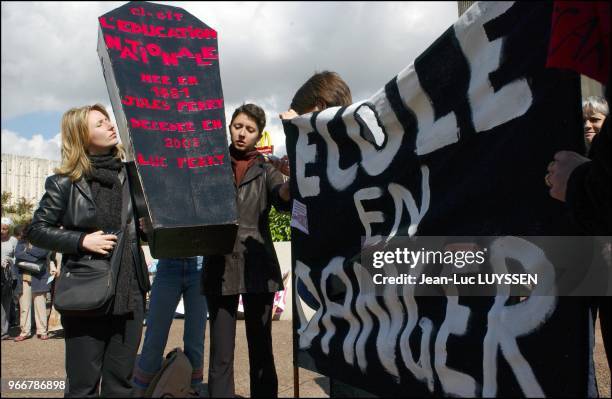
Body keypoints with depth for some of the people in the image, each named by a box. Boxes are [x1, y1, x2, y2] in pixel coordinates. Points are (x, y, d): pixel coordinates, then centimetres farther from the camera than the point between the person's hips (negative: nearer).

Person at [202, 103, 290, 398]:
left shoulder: (266, 168, 5)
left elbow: (283, 201, -15)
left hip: (258, 267, 0)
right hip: (220, 267, 1)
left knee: (261, 350, 6)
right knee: (220, 355, 1)